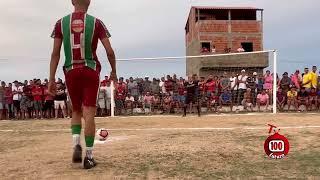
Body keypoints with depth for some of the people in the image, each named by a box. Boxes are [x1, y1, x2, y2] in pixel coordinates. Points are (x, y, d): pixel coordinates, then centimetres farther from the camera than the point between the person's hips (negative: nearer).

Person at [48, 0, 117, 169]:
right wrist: (114, 71, 11)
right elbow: (110, 52, -4)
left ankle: (76, 145, 2)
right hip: (90, 71, -2)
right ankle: (89, 156, 4)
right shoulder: (96, 22, 0)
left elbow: (55, 53, 0)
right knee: (89, 114, 0)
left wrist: (51, 79, 2)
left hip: (71, 72, 2)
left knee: (76, 111, 19)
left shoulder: (61, 23, 4)